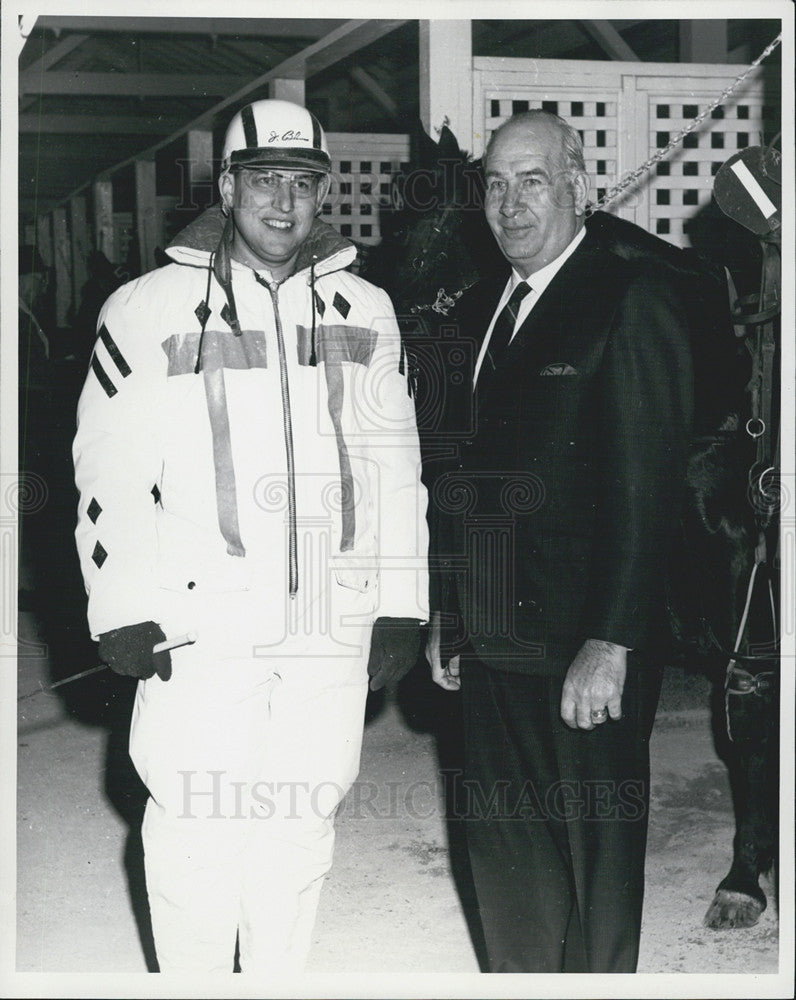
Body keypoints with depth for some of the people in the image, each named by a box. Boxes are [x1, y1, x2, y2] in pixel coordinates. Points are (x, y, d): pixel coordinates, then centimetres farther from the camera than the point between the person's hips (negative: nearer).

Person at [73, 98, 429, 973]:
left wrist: (400, 608, 9)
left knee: (300, 833, 10)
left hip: (330, 632, 3)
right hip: (198, 631, -3)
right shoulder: (151, 310, 1)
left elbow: (394, 469, 13)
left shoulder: (364, 313, 11)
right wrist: (123, 615, -6)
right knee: (197, 834, -1)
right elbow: (111, 472, -1)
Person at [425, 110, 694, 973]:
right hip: (490, 643, 7)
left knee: (594, 853, 8)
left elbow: (645, 484, -17)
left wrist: (611, 644, -21)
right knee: (502, 844, 16)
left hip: (582, 651, -7)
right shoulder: (478, 309, 12)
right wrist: (445, 610, 12)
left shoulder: (630, 299, -11)